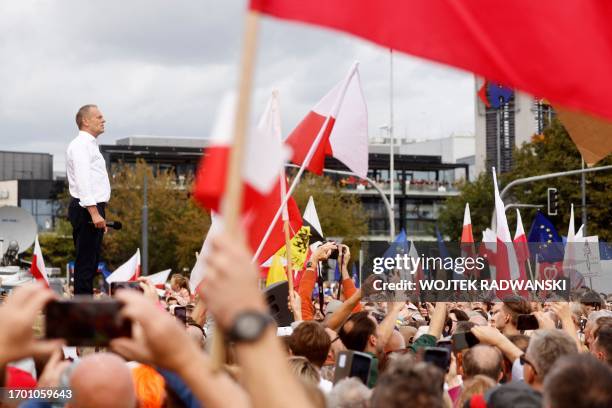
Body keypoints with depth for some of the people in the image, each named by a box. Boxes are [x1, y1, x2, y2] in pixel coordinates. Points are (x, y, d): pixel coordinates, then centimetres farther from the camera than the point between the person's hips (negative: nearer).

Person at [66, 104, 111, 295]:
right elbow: (83, 181, -20)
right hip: (87, 210, -10)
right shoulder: (80, 145, -11)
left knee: (91, 264, 12)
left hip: (94, 210, 10)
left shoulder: (91, 145, 22)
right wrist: (94, 213, -26)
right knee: (85, 264, -11)